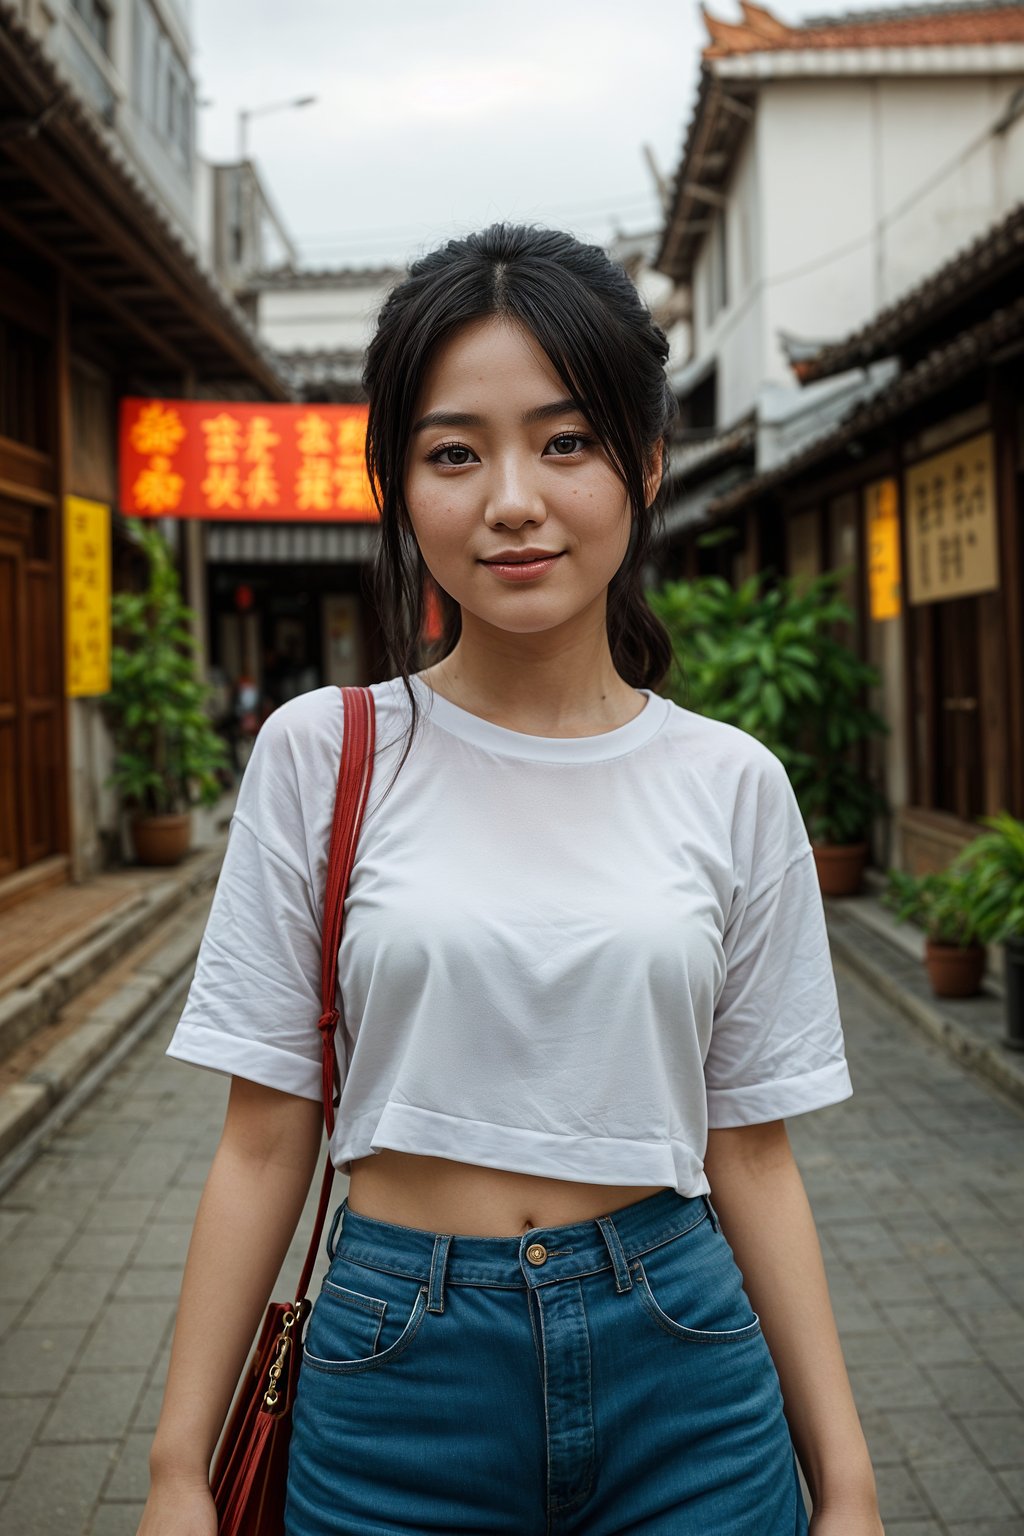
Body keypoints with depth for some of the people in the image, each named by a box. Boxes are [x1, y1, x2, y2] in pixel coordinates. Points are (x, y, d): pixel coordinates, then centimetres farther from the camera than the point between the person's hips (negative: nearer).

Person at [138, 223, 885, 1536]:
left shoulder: (731, 787, -3)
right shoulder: (319, 754, -6)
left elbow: (750, 1154, 2)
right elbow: (264, 1141, -3)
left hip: (683, 1376, 1)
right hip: (395, 1375, 0)